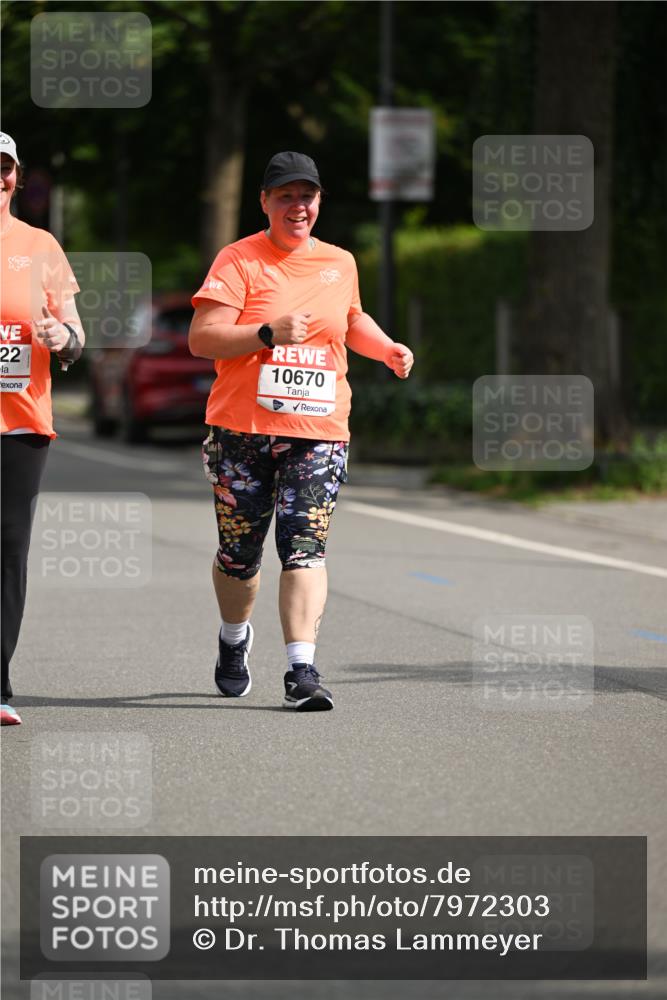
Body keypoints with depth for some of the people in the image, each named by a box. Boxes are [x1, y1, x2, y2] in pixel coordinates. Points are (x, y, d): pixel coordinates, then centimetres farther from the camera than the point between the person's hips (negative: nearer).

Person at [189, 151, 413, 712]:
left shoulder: (340, 263, 13)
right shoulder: (239, 260, -2)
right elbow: (202, 339, -10)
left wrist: (386, 348, 16)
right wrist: (269, 333, -21)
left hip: (319, 431, 2)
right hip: (243, 431, -2)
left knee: (306, 549, -13)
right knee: (239, 550, 8)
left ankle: (302, 670, -18)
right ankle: (234, 639, 38)